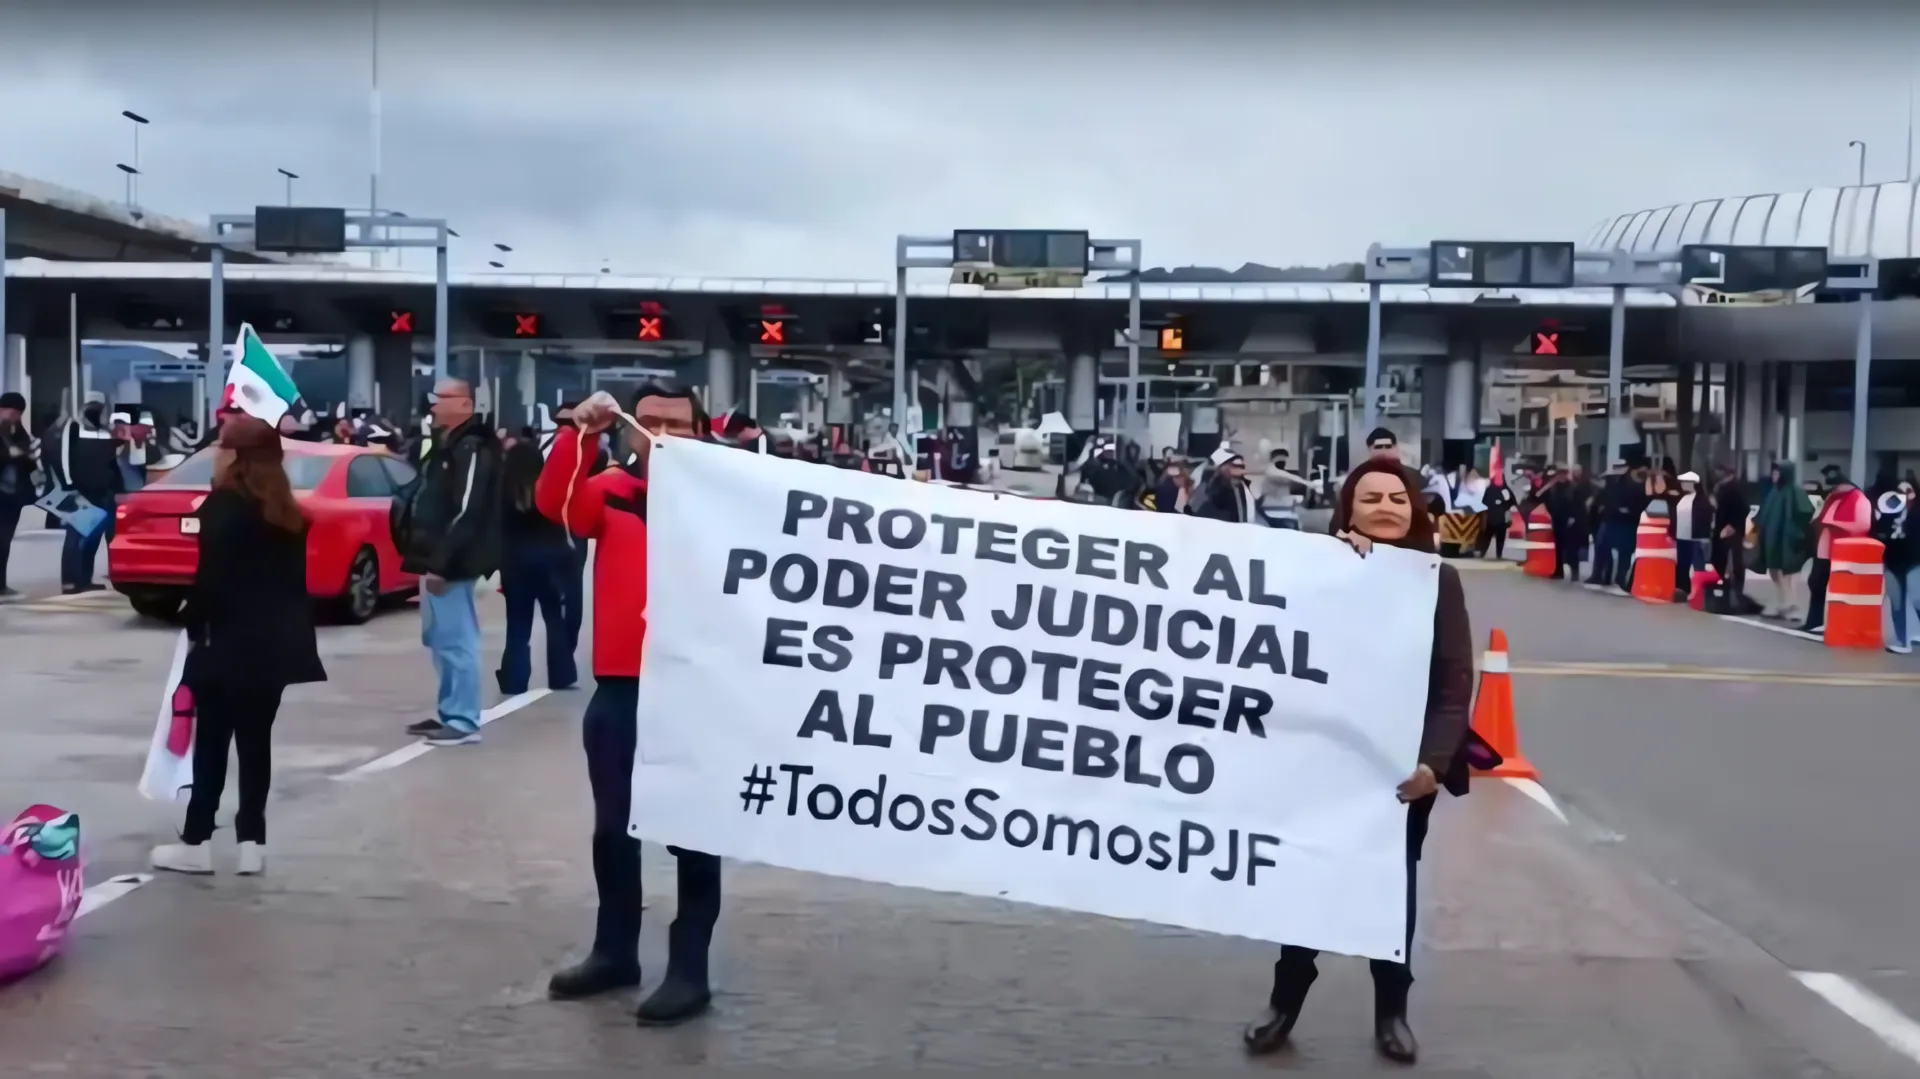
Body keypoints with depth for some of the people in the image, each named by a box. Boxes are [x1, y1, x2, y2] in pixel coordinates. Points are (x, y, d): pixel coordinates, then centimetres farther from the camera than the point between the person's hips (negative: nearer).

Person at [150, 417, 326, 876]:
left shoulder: (223, 506, -10)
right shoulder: (285, 511, 11)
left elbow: (211, 577, -16)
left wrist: (195, 628, -5)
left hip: (231, 643, -6)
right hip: (274, 643, 6)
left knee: (212, 740, 1)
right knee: (255, 740, 9)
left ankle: (196, 842, 6)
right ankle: (252, 842, 10)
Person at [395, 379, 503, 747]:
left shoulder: (473, 450, -15)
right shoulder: (444, 446, 18)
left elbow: (467, 514, -22)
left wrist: (441, 564, -23)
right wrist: (429, 561, 17)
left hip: (450, 564, -11)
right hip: (434, 559, 11)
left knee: (456, 641, -8)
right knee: (440, 639, 16)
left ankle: (464, 722, -4)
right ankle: (448, 713, 25)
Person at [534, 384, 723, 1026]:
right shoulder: (611, 490, 6)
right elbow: (554, 503, -11)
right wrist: (581, 434, -22)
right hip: (618, 688, 4)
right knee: (612, 828, 16)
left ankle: (689, 971, 12)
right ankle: (615, 952, 31)